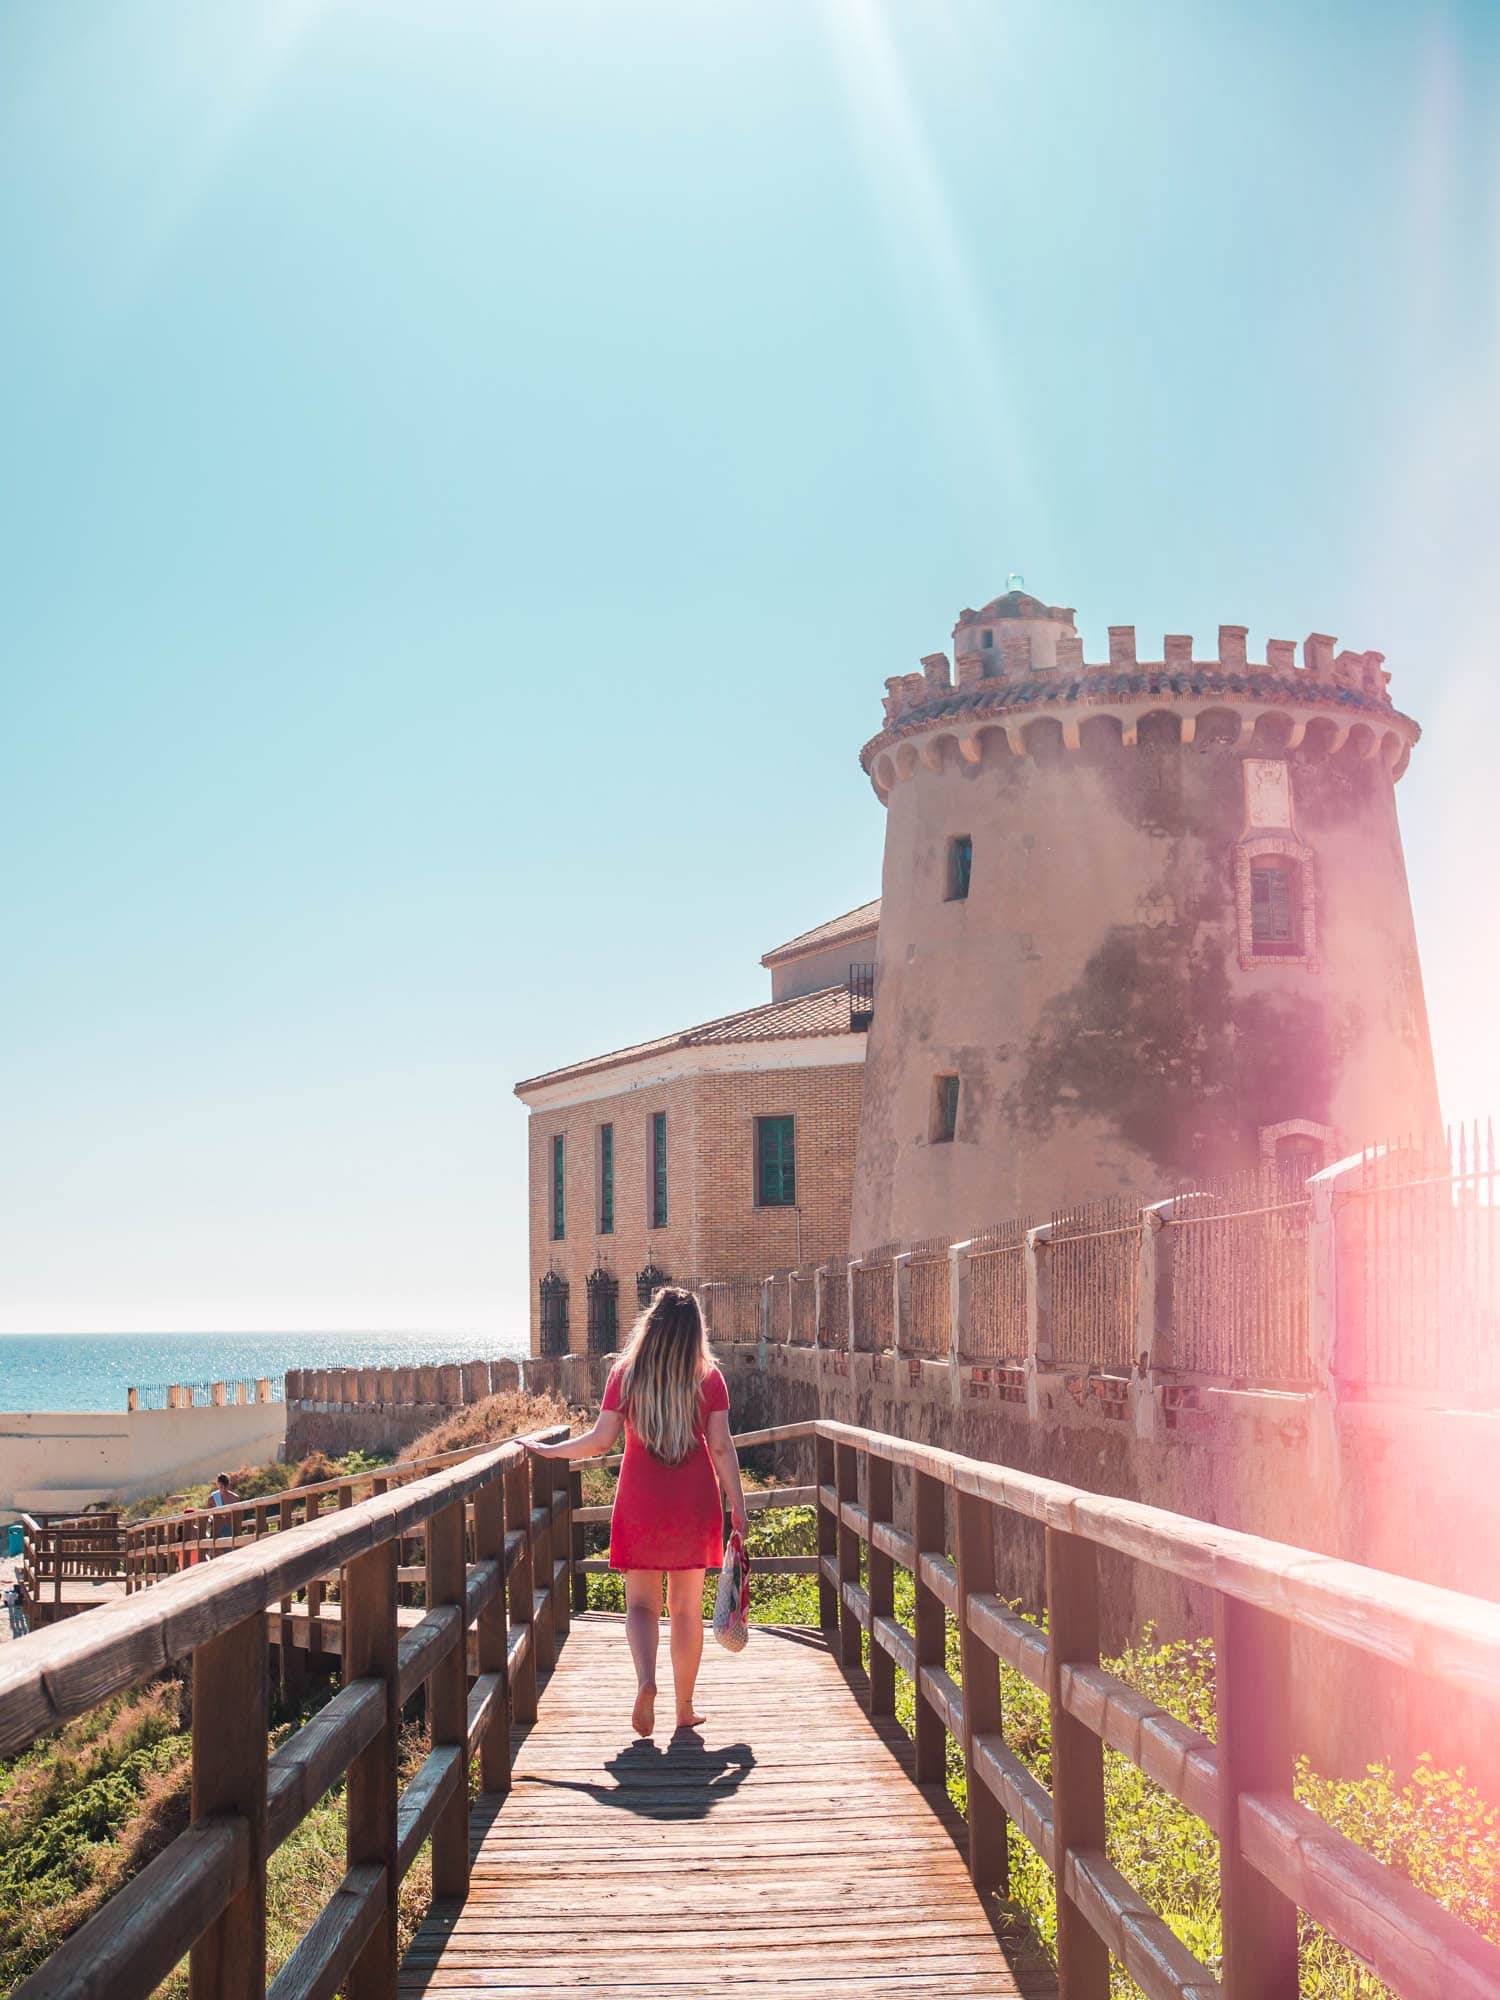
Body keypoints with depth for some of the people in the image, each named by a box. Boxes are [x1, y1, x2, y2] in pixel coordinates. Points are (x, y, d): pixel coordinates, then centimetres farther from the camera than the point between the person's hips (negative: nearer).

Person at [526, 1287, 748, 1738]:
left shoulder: (625, 1374, -2)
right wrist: (738, 1506, 2)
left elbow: (600, 1441, -2)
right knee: (687, 1607, 10)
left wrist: (546, 1450, 11)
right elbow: (721, 1447, -3)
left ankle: (646, 1680, -18)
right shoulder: (708, 1377, -1)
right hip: (695, 1504, 1)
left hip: (640, 1502, -1)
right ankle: (685, 1708, 16)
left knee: (641, 1603, 7)